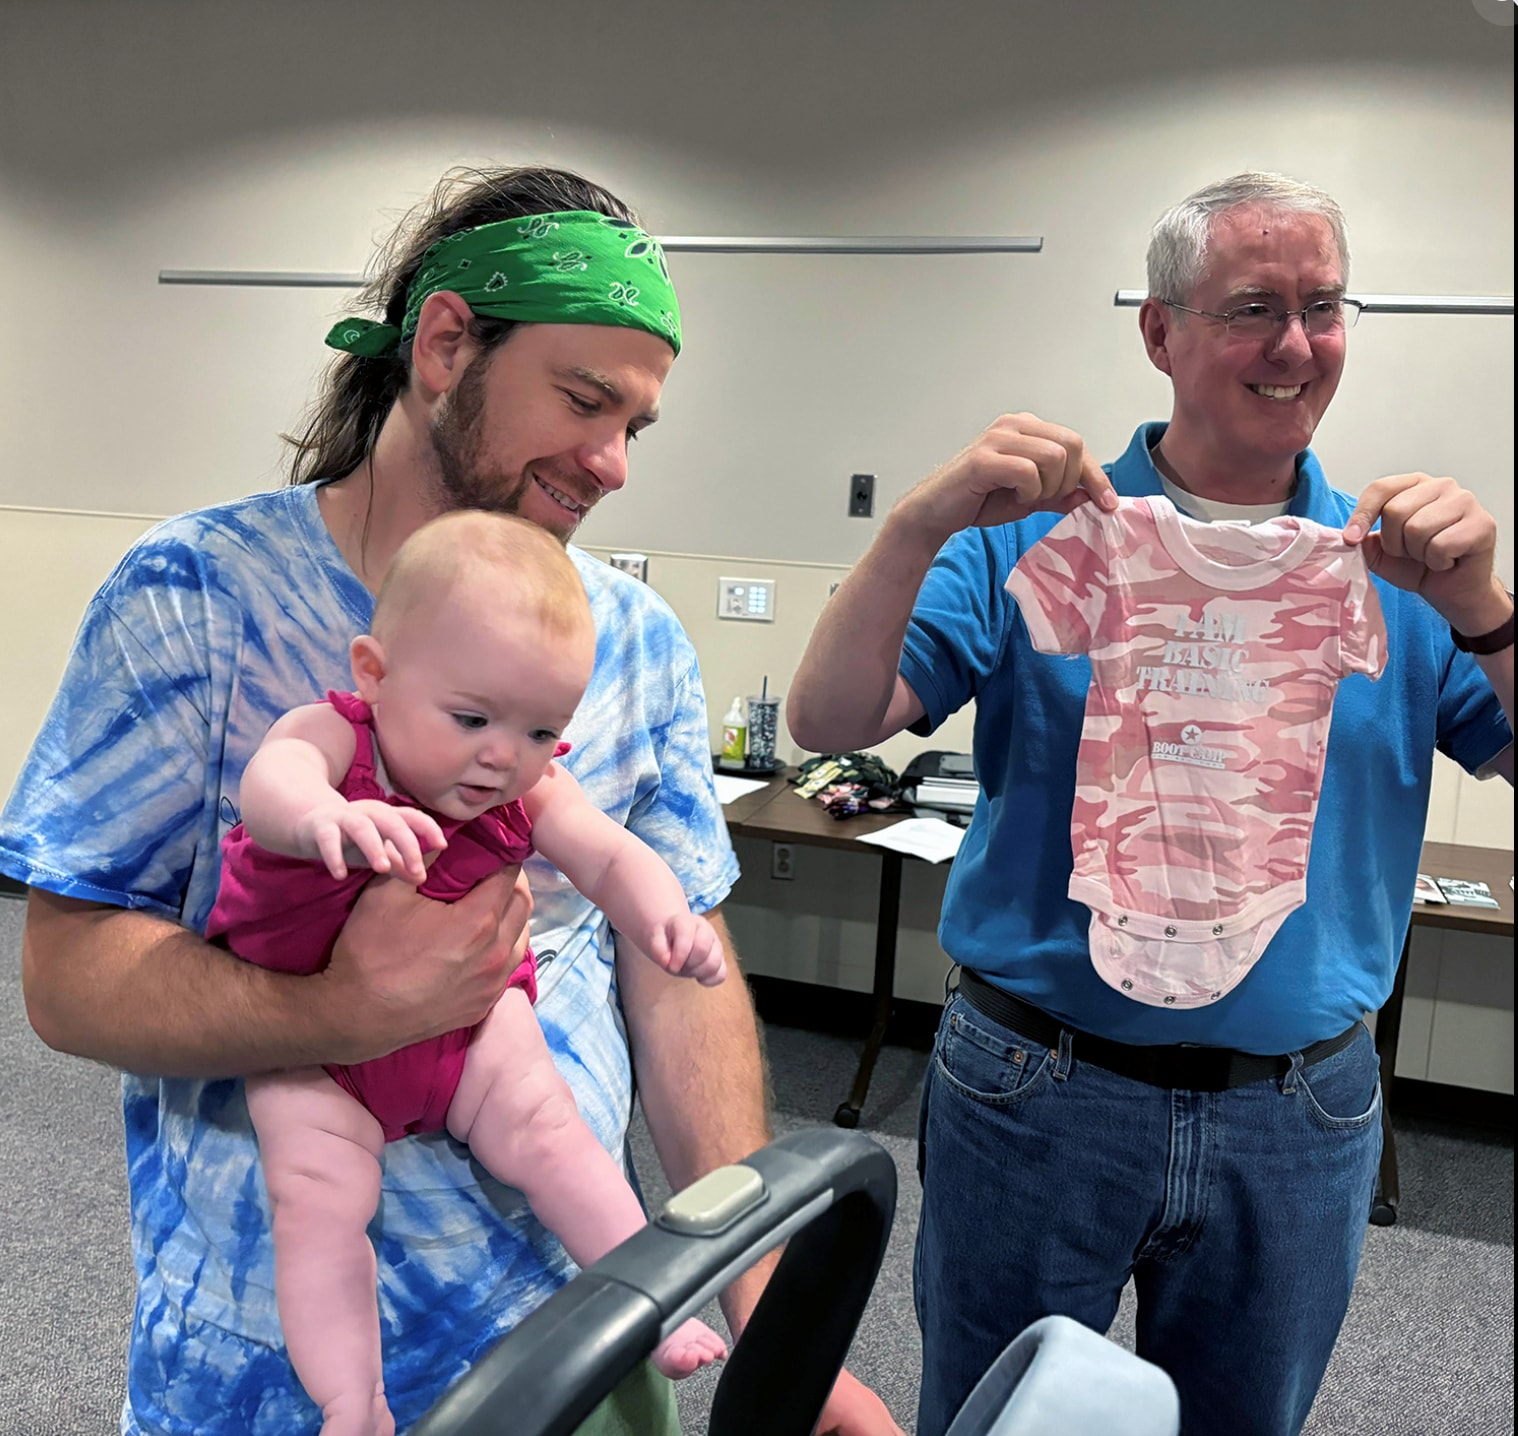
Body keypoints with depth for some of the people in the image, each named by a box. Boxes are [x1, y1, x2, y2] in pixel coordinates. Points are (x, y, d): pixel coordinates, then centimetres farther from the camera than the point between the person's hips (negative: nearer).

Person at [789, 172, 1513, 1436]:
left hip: (1299, 1118, 3)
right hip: (1038, 1089, -2)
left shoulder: (1397, 568, 2)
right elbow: (831, 722, -15)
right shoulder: (1034, 537, -6)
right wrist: (921, 524, -30)